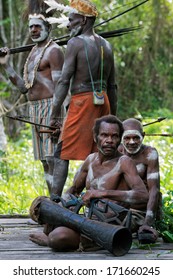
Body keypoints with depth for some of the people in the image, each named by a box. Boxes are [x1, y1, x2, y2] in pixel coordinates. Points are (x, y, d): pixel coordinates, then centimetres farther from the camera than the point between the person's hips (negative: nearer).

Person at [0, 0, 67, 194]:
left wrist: (55, 119, -23)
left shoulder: (54, 51, -8)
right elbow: (24, 87, 18)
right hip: (34, 109, 9)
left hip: (50, 107, -9)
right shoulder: (33, 52, 19)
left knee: (53, 158, -12)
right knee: (45, 160, 11)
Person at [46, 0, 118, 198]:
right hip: (103, 102, 7)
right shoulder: (106, 45, 14)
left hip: (82, 102, -7)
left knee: (62, 155, -4)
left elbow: (64, 81, -13)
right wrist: (113, 117, 21)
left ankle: (54, 199, -11)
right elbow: (112, 86, 16)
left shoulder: (75, 43, -7)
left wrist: (54, 115, -12)